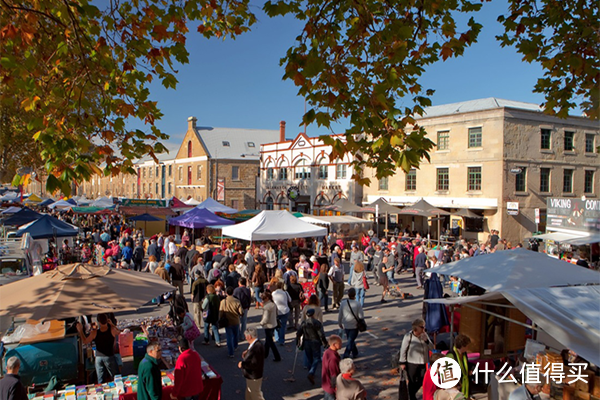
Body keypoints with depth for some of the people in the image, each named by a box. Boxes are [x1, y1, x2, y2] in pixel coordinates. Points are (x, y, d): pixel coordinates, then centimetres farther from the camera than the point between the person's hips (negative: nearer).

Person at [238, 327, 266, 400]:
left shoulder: (256, 347, -31)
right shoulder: (257, 343, 1)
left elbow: (254, 364, -32)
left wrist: (242, 364, -21)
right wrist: (247, 354, 2)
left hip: (254, 378, -10)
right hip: (251, 376, 10)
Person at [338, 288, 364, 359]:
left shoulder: (343, 303, -8)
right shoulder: (357, 304, -16)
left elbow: (340, 315, 1)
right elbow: (361, 316, -12)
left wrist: (340, 323, 17)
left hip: (345, 326, 3)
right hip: (354, 326, -3)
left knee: (350, 339, 22)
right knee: (350, 341, 6)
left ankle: (355, 353, 37)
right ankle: (346, 356, -2)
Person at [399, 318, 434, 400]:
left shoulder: (425, 335, 1)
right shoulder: (408, 336, -13)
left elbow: (431, 348, 0)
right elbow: (403, 349, -7)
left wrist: (426, 340, -17)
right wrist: (402, 362, -7)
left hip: (423, 363, 5)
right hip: (412, 363, -5)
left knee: (421, 381, 15)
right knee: (412, 382, 9)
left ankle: (412, 393, 40)